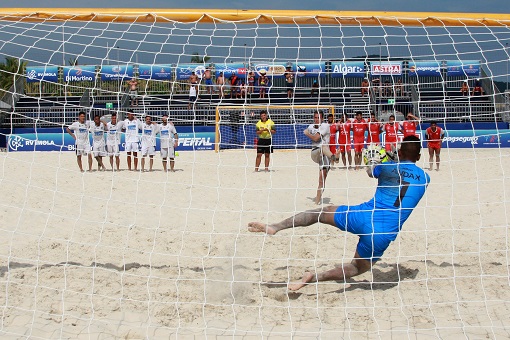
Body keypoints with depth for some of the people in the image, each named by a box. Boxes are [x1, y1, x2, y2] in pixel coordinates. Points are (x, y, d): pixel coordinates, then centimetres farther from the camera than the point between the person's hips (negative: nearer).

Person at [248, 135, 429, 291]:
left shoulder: (387, 167, 11)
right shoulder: (425, 178, 14)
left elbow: (369, 170, 35)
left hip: (364, 217, -1)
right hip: (385, 235, 1)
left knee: (323, 212, 21)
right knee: (358, 268, 23)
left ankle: (275, 226, 3)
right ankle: (315, 277, 1)